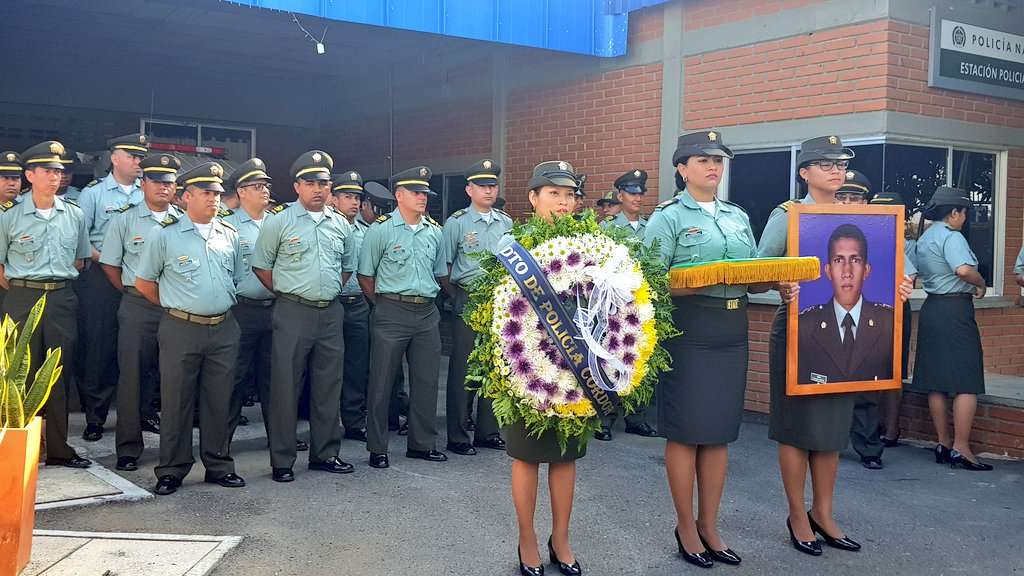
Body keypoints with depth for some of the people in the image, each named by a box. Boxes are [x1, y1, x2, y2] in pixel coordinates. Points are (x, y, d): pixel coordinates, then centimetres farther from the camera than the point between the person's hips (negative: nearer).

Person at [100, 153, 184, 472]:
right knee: (133, 373, -2)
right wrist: (130, 291, 4)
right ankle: (128, 447, 5)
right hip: (138, 306, -2)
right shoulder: (124, 220, 3)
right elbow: (109, 263, 8)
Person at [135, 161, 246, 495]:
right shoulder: (166, 235, -3)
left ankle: (219, 465, 20)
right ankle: (171, 471, 12)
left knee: (219, 401, 9)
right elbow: (143, 283, 5)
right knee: (176, 401, 2)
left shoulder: (229, 235, 10)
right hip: (181, 330, -3)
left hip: (223, 329, 4)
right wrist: (175, 307, 8)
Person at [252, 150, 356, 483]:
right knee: (286, 387, -2)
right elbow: (261, 266, 3)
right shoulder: (279, 223, -2)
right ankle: (282, 461, 6)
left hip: (331, 313, 5)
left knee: (328, 386, 10)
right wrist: (288, 293, 1)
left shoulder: (341, 225, 11)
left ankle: (325, 454, 21)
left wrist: (330, 291, 12)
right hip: (293, 314, -5)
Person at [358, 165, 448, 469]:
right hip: (391, 314, -5)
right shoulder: (381, 229, -5)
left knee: (426, 379, 10)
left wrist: (426, 298, 16)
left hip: (427, 313, 5)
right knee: (382, 381, 0)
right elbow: (365, 276, -1)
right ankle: (377, 449, 9)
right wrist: (385, 304, 3)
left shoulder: (434, 231, 10)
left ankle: (422, 443, 22)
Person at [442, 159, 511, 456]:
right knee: (463, 367, -2)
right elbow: (445, 266, -1)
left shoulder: (506, 223, 11)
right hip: (468, 300, -5)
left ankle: (487, 431, 20)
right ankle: (457, 436, 6)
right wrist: (456, 297, -3)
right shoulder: (456, 222, -3)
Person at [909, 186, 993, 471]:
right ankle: (961, 448, -5)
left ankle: (943, 444, 16)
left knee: (936, 382, 10)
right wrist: (981, 284, -10)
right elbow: (964, 270, -29)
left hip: (931, 308, 9)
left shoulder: (924, 239, 16)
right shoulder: (951, 236, -13)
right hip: (955, 309, -9)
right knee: (967, 382, -5)